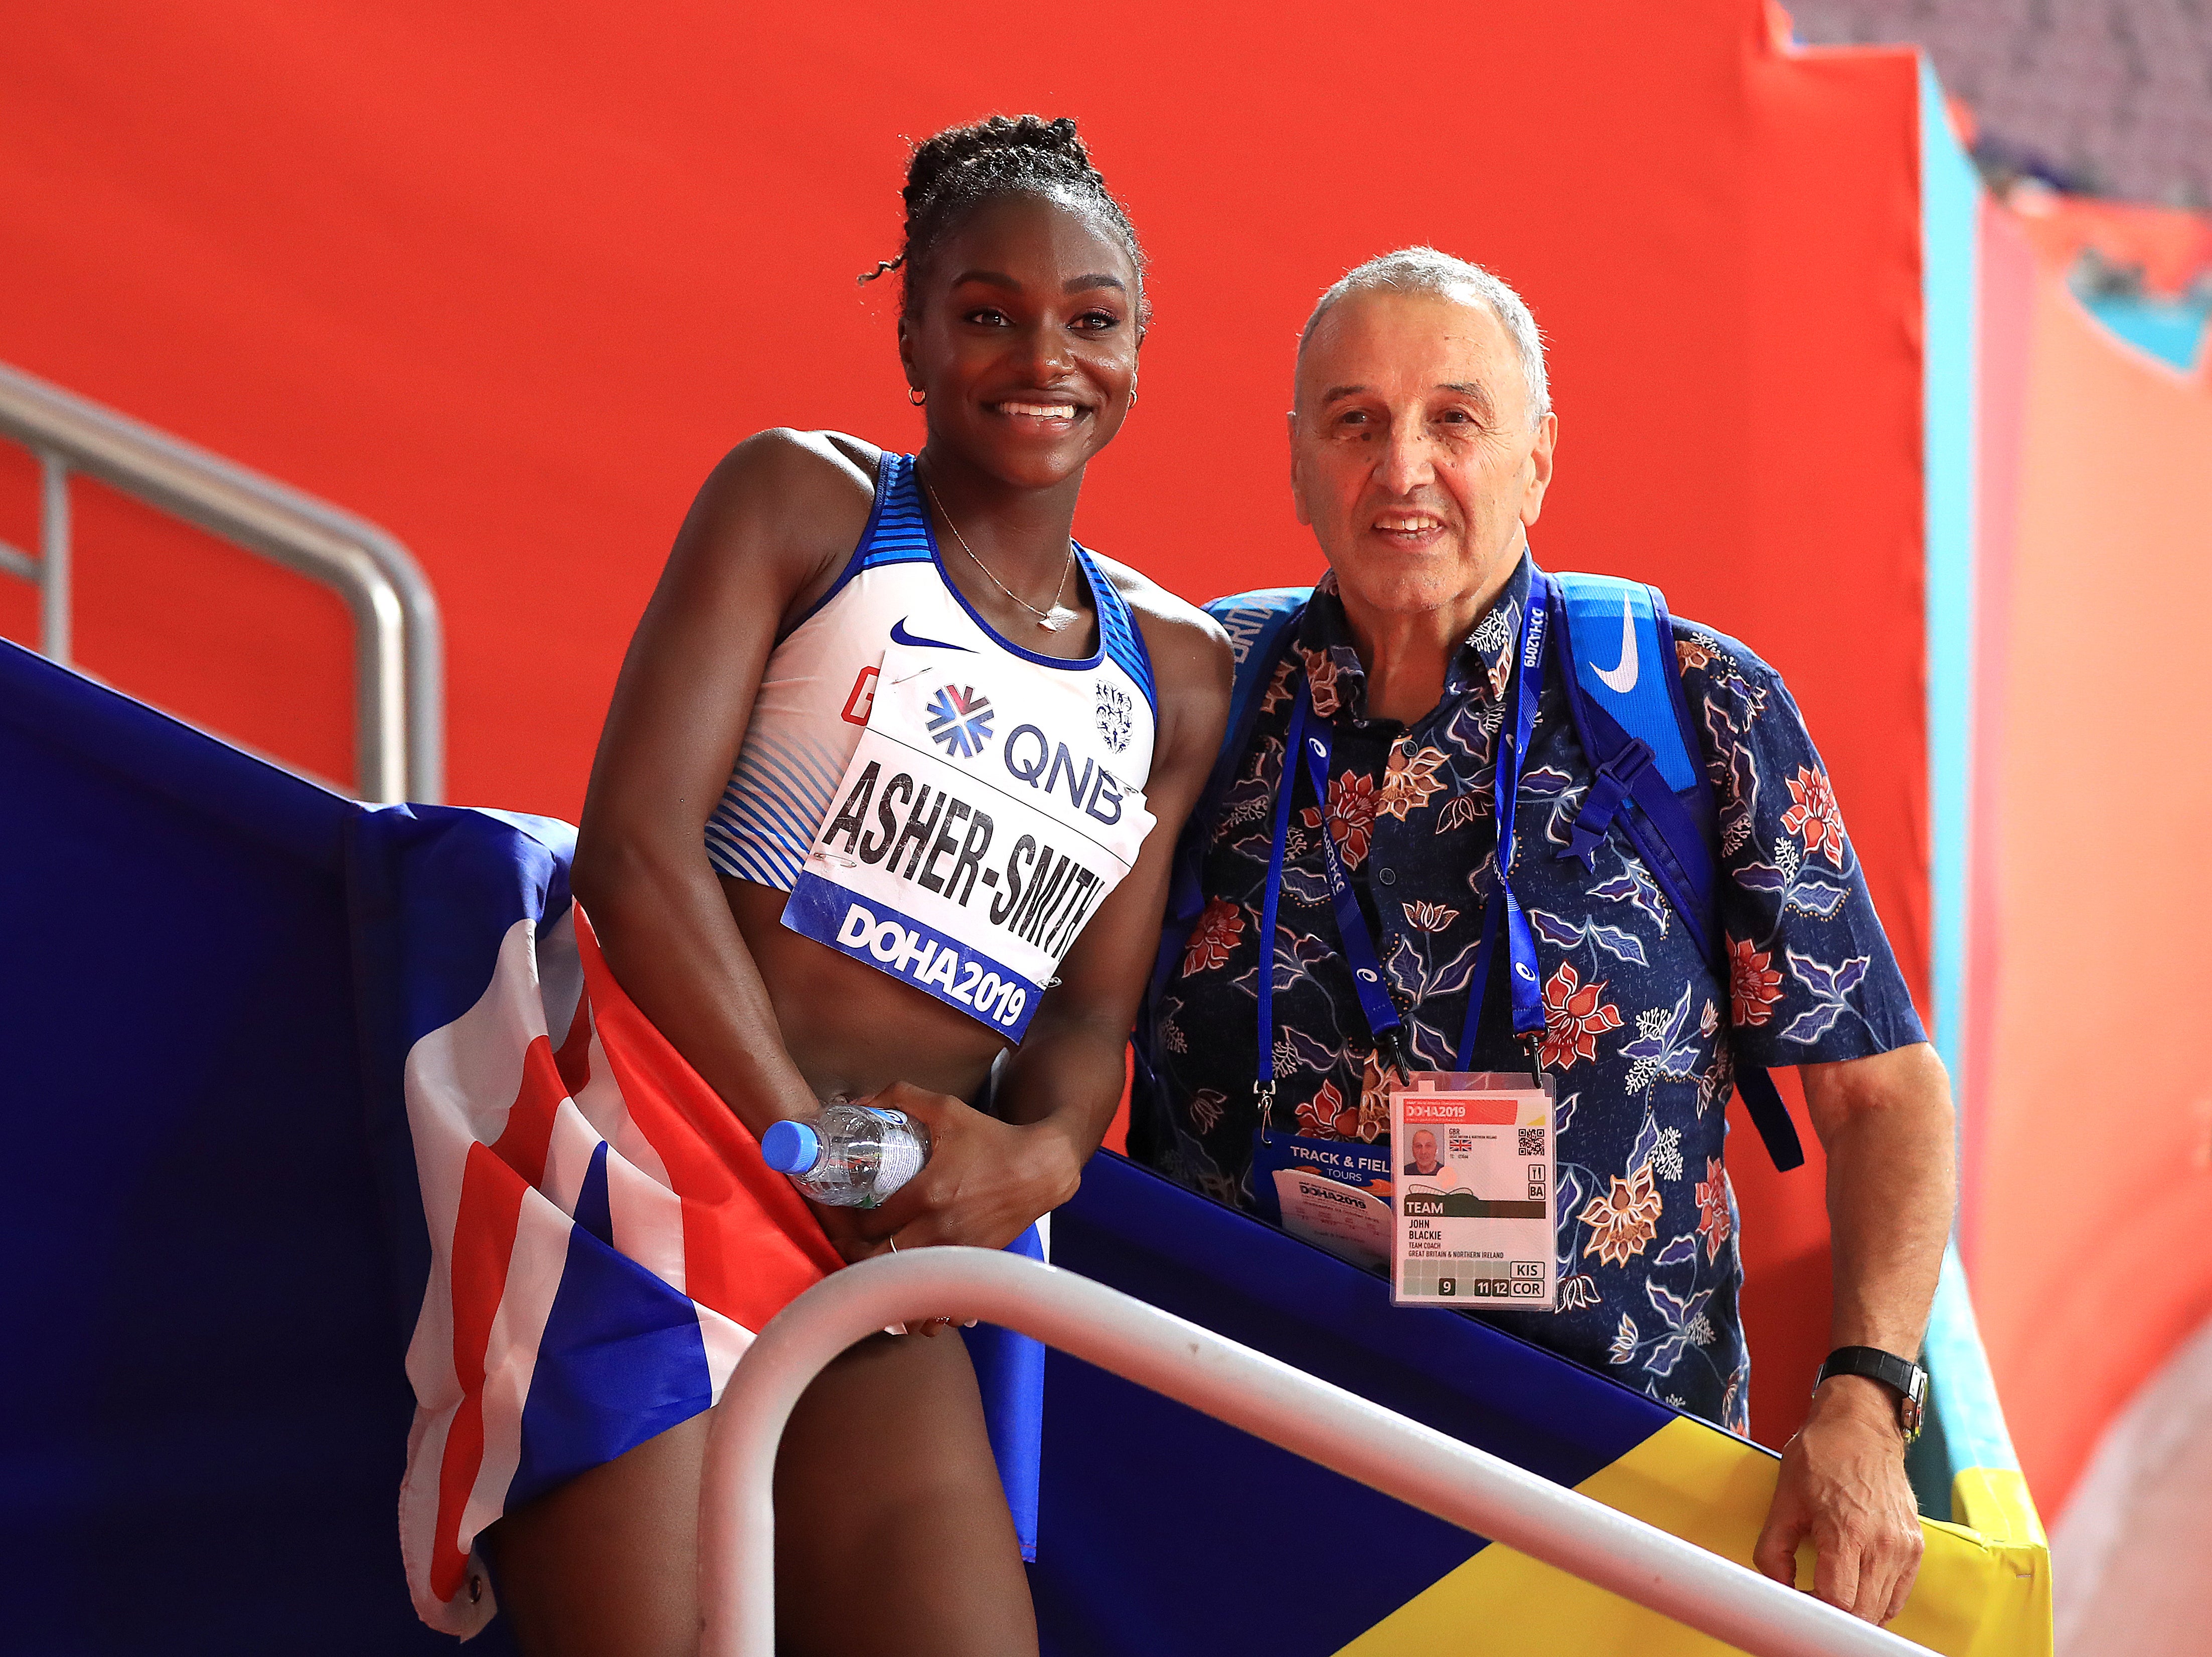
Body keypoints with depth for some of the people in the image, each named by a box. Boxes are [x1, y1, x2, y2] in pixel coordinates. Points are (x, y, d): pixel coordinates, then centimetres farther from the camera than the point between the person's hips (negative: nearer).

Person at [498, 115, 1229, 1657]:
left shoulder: (1178, 674, 16)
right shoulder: (800, 502, 4)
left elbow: (1092, 1005, 12)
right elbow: (636, 844, -7)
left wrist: (1038, 1153, -13)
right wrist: (811, 1152, -15)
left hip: (884, 1236, 5)